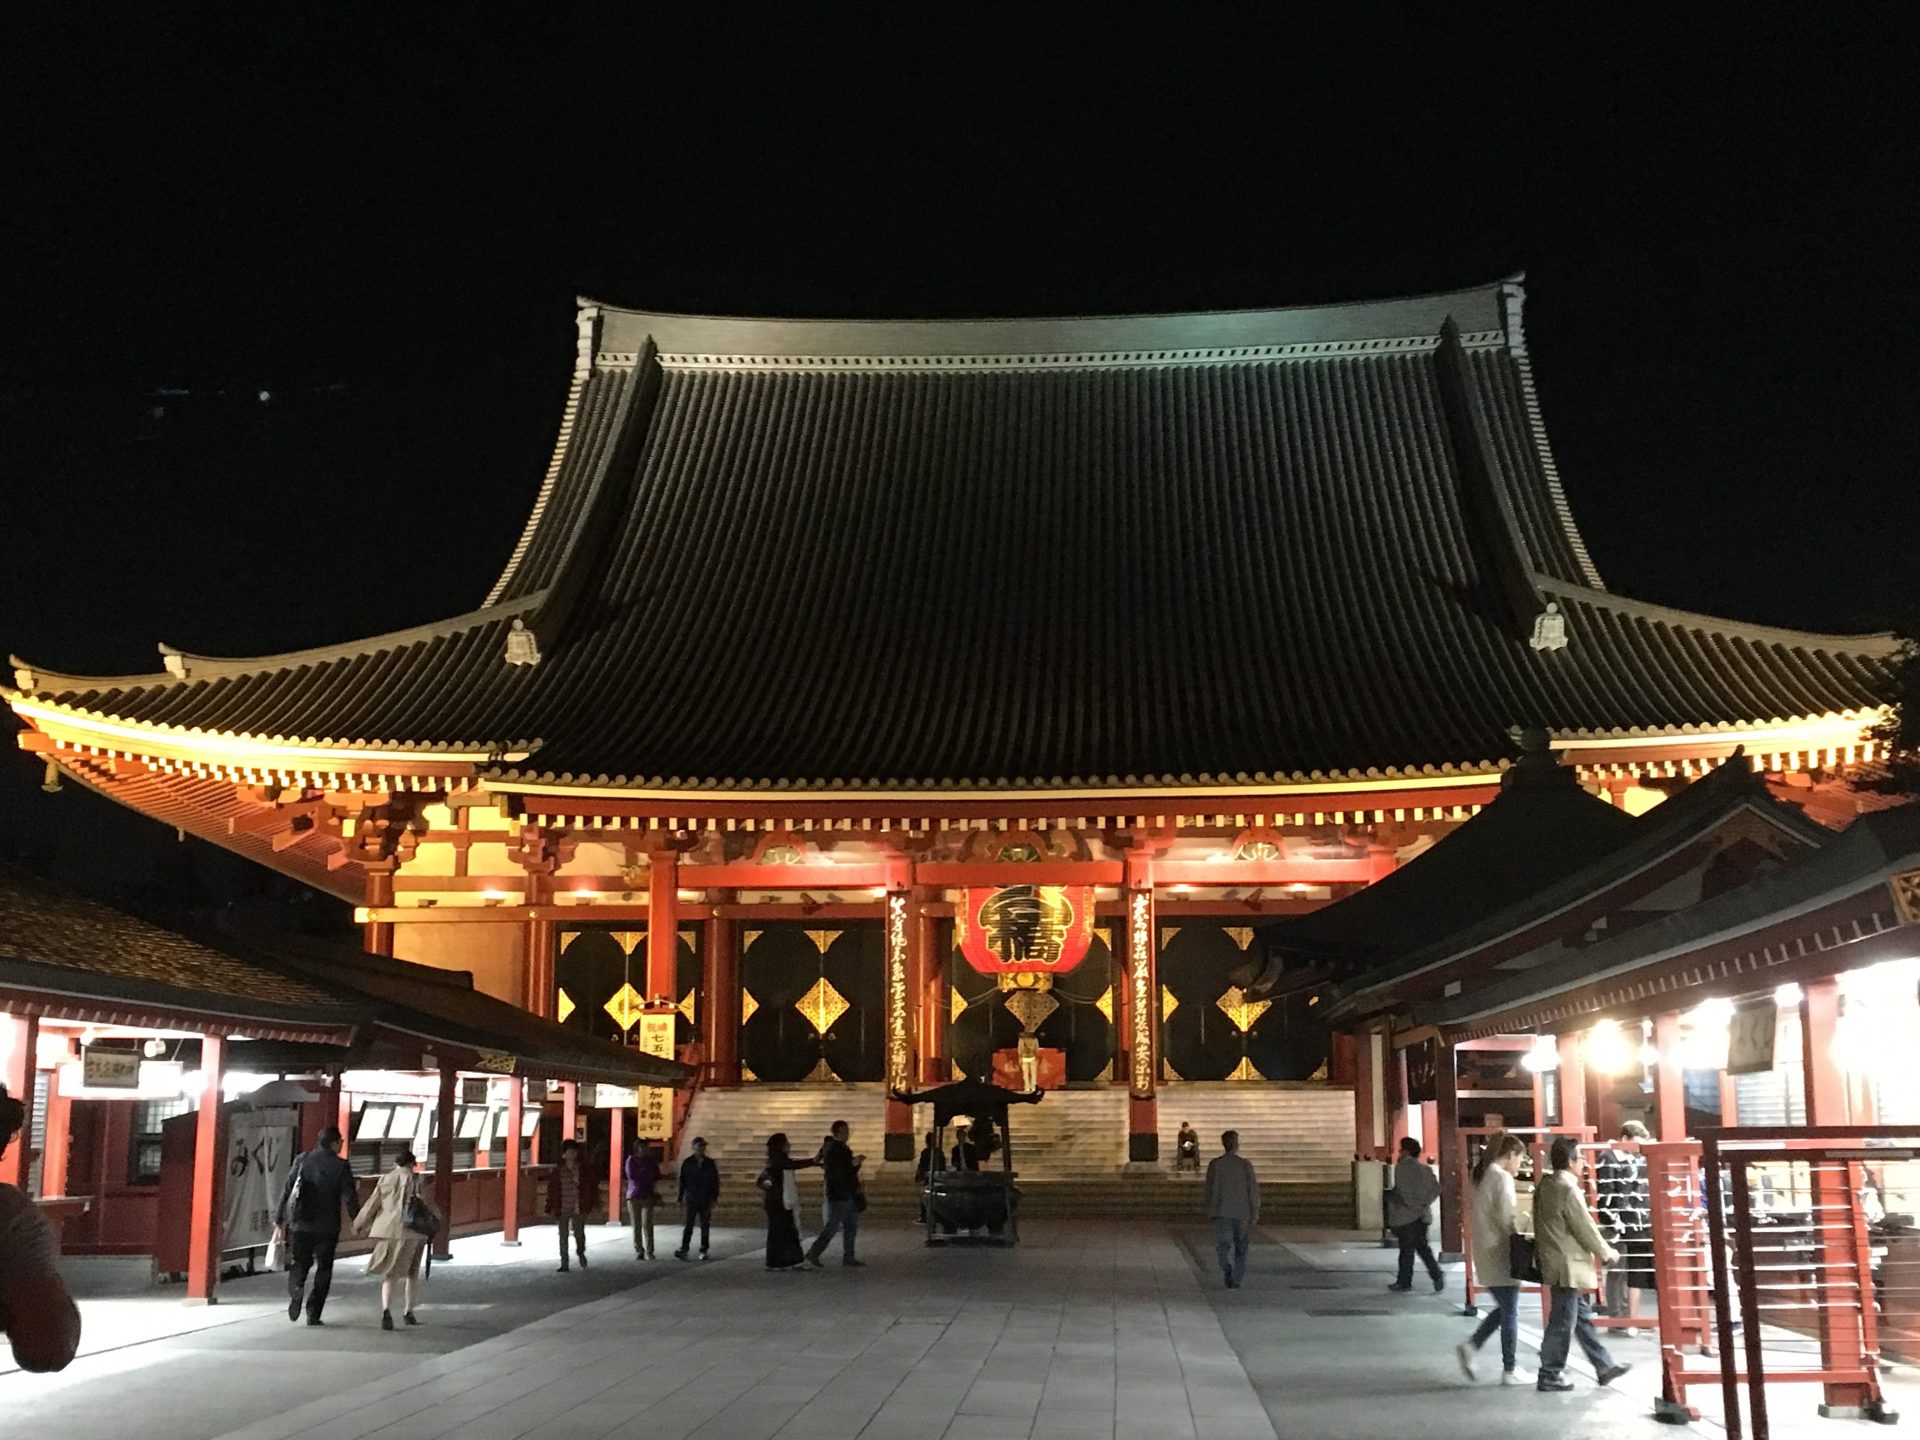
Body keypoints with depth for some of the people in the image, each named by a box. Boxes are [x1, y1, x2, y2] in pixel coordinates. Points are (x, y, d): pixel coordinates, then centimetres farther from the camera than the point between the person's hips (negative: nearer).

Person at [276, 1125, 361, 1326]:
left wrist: (280, 1218, 10)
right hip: (327, 1226, -2)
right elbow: (349, 1196, -7)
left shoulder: (302, 1160, 2)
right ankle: (313, 1314, 4)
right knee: (323, 1268, 9)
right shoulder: (340, 1166, -6)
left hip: (300, 1224, 2)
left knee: (299, 1262, 16)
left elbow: (287, 1190, 3)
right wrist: (357, 1220, 8)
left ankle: (295, 1288, -16)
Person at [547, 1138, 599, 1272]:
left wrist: (595, 1201, 0)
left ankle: (581, 1253, 31)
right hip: (562, 1209, 0)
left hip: (578, 1209, 0)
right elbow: (552, 1189, 0)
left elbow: (591, 1186, 3)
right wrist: (553, 1208, -3)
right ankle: (564, 1264, 12)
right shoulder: (558, 1170, -1)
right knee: (563, 1236, 4)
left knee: (579, 1234, -1)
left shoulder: (582, 1169, 0)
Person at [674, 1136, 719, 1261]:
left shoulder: (710, 1164, 7)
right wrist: (681, 1199, 1)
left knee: (705, 1226, 5)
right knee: (689, 1225, -10)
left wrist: (713, 1198, -1)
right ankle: (684, 1250, -15)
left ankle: (703, 1251, 12)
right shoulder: (687, 1163, 3)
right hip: (691, 1199, -2)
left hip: (706, 1200, 2)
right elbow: (682, 1181, 4)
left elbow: (715, 1182, 8)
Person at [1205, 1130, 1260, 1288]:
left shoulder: (1215, 1164, -4)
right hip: (1242, 1212, 1)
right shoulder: (1245, 1164, -4)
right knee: (1240, 1247, 14)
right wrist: (1254, 1214, 2)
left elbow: (1211, 1189, -1)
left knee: (1223, 1244, 3)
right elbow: (1253, 1190, -4)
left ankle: (1226, 1268, -24)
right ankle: (1237, 1280, 15)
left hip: (1222, 1212, -1)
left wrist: (1210, 1211, 10)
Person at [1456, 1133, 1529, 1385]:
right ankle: (1509, 1371, 9)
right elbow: (1506, 1219, -18)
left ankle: (1471, 1346, 6)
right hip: (1500, 1254, -8)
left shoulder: (1482, 1176, 12)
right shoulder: (1502, 1178, -15)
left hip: (1485, 1253, 8)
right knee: (1510, 1313, 2)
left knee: (1504, 1308, 18)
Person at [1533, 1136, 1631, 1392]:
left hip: (1553, 1262, 10)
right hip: (1568, 1265, -10)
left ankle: (1604, 1367, 24)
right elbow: (1585, 1227, -14)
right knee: (1562, 1322, -1)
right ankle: (1550, 1376, 5)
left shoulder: (1544, 1187, 9)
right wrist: (1607, 1254, 0)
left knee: (1582, 1316, 16)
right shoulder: (1569, 1189, -18)